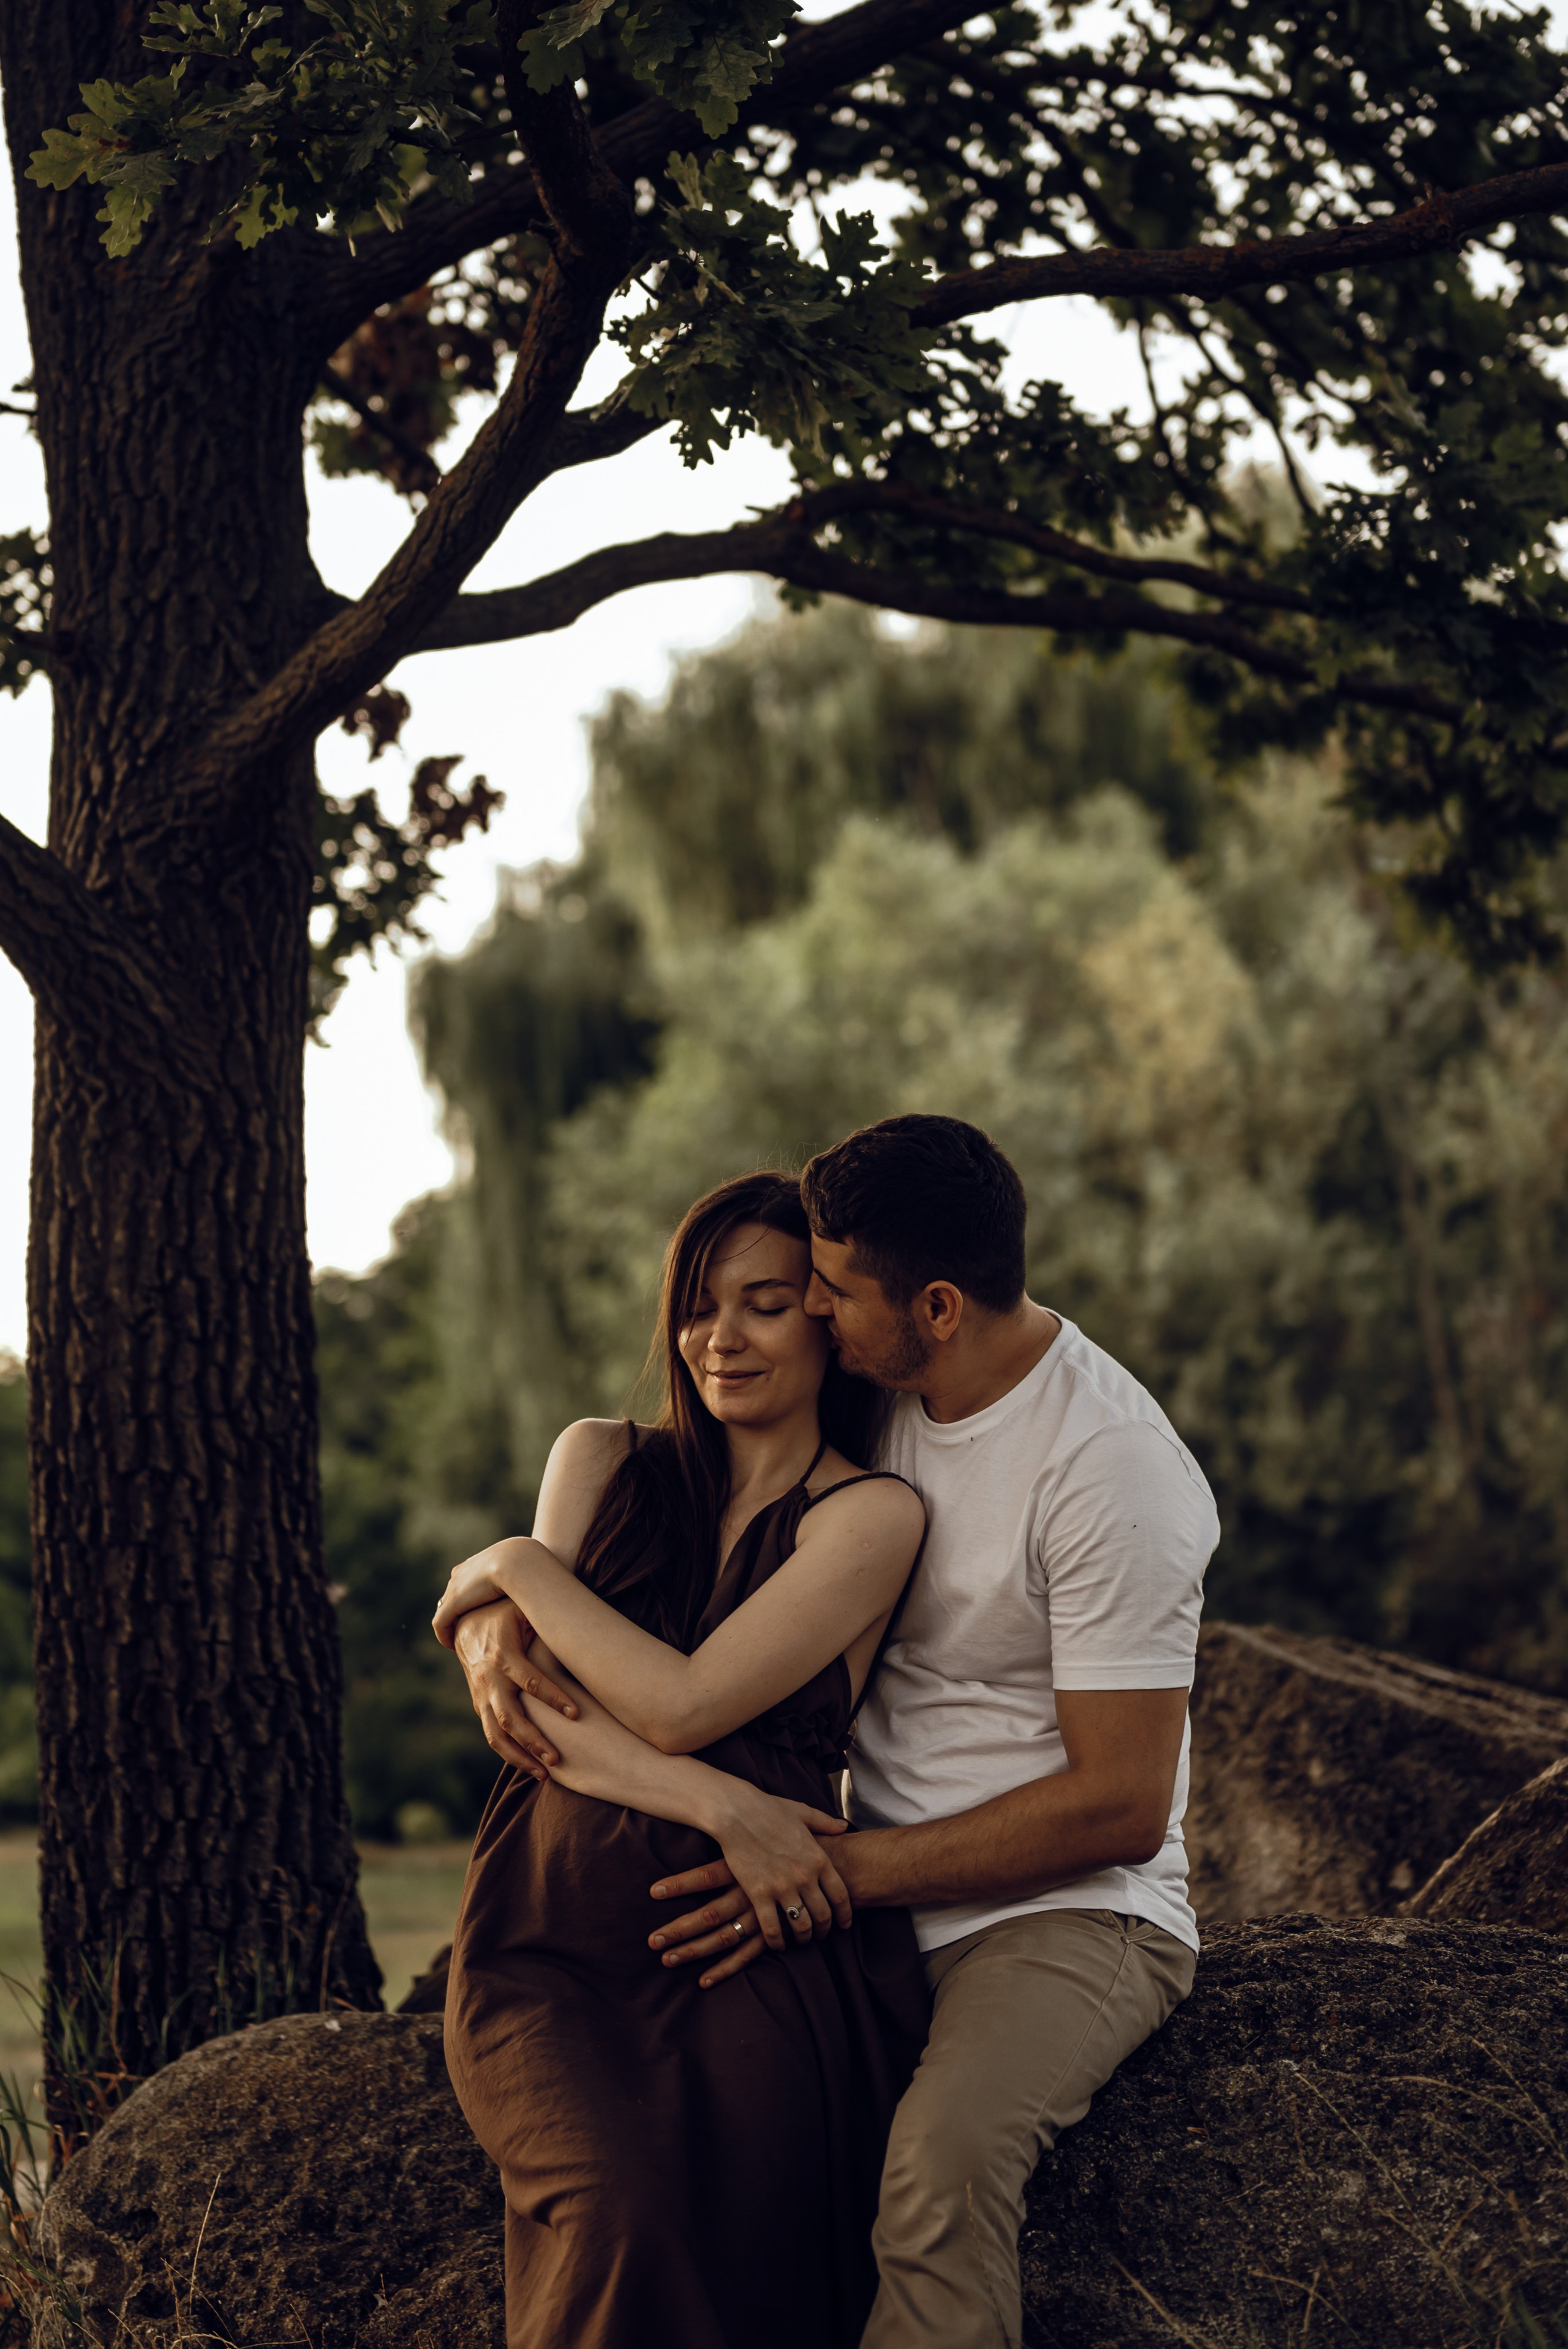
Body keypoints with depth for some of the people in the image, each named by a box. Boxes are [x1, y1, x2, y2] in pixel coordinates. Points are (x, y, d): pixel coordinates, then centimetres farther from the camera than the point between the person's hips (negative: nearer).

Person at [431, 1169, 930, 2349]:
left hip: (755, 1940, -2)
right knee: (624, 2220, -30)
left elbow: (684, 1705, -7)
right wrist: (715, 1806, -10)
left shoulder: (872, 1514, 5)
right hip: (554, 1935, 2)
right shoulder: (603, 1460, 17)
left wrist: (521, 1567, 5)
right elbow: (515, 1705, 4)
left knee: (748, 2242, -32)